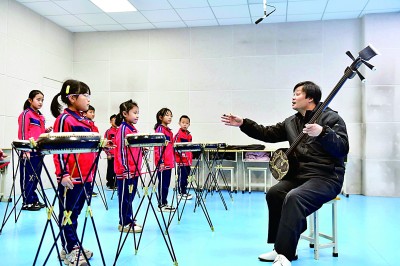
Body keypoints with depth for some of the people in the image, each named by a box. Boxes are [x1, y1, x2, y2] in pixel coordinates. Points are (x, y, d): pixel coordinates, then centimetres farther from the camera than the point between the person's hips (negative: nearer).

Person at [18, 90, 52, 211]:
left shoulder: (41, 117, 17)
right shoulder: (26, 114, -5)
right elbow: (23, 133, -11)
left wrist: (47, 131, 3)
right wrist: (25, 150, -18)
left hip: (39, 151, 8)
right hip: (29, 151, -7)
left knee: (35, 176, 11)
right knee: (28, 177, -3)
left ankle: (34, 199, 19)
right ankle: (27, 202, 4)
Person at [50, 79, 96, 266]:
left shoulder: (85, 122, 15)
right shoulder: (64, 119, -11)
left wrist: (91, 173, 22)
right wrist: (63, 174, -20)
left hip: (86, 177, 9)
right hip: (71, 177, -9)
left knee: (75, 212, 17)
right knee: (68, 213, 4)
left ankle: (73, 247, 28)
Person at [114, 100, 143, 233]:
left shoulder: (133, 129, 14)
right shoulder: (123, 129, -13)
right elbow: (121, 150, -17)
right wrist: (126, 169, -19)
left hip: (134, 170, 9)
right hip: (126, 171, -9)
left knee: (130, 197, 15)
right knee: (125, 197, 1)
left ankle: (129, 221, 25)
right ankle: (124, 224, 11)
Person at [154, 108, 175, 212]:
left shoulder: (169, 130, 17)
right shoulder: (160, 129, -9)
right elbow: (158, 146, -15)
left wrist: (173, 160, 20)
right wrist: (161, 161, -19)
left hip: (169, 162, 9)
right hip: (162, 163, -9)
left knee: (166, 184, 13)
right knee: (163, 183, -2)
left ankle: (165, 203, 21)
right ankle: (161, 205, 6)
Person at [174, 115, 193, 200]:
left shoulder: (189, 135, 13)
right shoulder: (178, 134, -10)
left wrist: (190, 157, 14)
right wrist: (180, 153, -21)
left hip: (188, 160, 8)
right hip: (181, 159, -8)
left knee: (186, 176, 13)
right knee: (181, 176, -1)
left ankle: (184, 192, 23)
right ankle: (181, 193, 7)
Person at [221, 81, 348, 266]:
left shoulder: (330, 118, -8)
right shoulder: (291, 122, 14)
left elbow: (343, 149, -19)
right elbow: (267, 133, 14)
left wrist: (322, 133, -35)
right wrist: (243, 123, 7)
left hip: (327, 177, -7)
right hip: (300, 175, 8)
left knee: (294, 197, -30)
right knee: (274, 193, -12)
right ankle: (282, 247, 0)